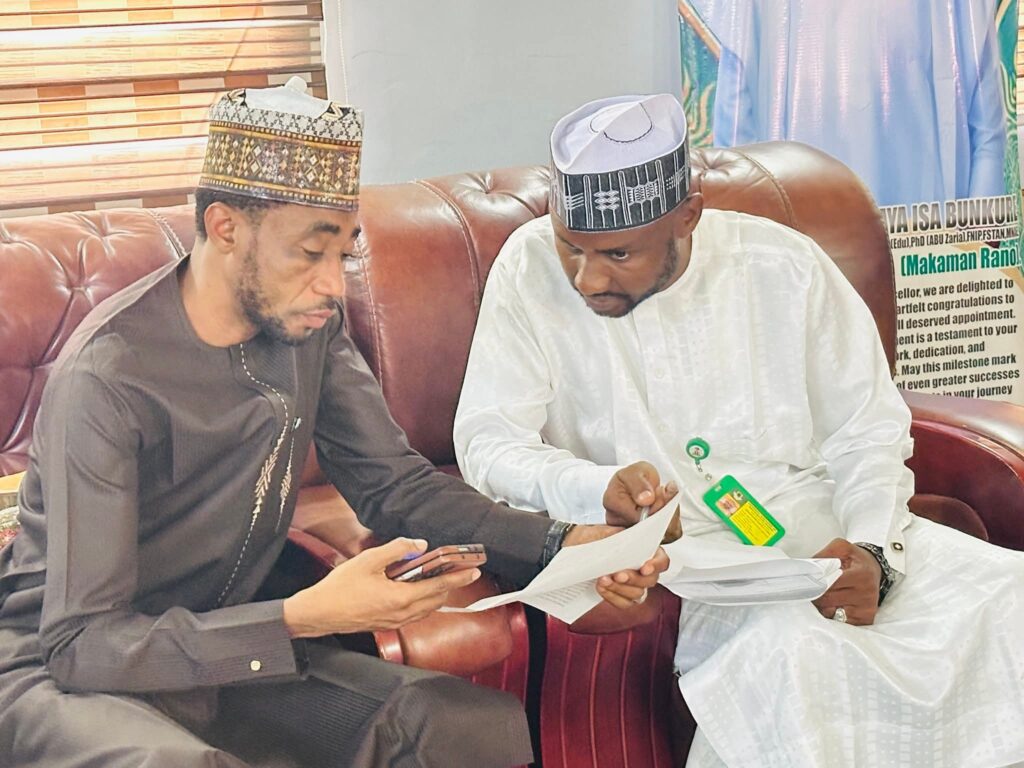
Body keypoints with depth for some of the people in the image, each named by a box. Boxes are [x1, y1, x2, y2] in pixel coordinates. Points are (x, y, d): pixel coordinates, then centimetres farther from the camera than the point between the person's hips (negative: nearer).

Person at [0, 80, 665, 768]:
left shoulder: (308, 325, -4)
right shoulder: (110, 375, -24)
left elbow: (395, 484, 4)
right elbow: (79, 644, -26)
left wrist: (560, 545, -12)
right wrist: (303, 619, -36)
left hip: (227, 646, 6)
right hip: (61, 671, -5)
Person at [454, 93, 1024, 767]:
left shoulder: (785, 267, 1)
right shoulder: (531, 270, -3)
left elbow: (869, 431, 6)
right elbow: (486, 442, -6)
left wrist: (874, 553, -13)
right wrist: (598, 489, -26)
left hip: (823, 530, 4)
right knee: (787, 645, -36)